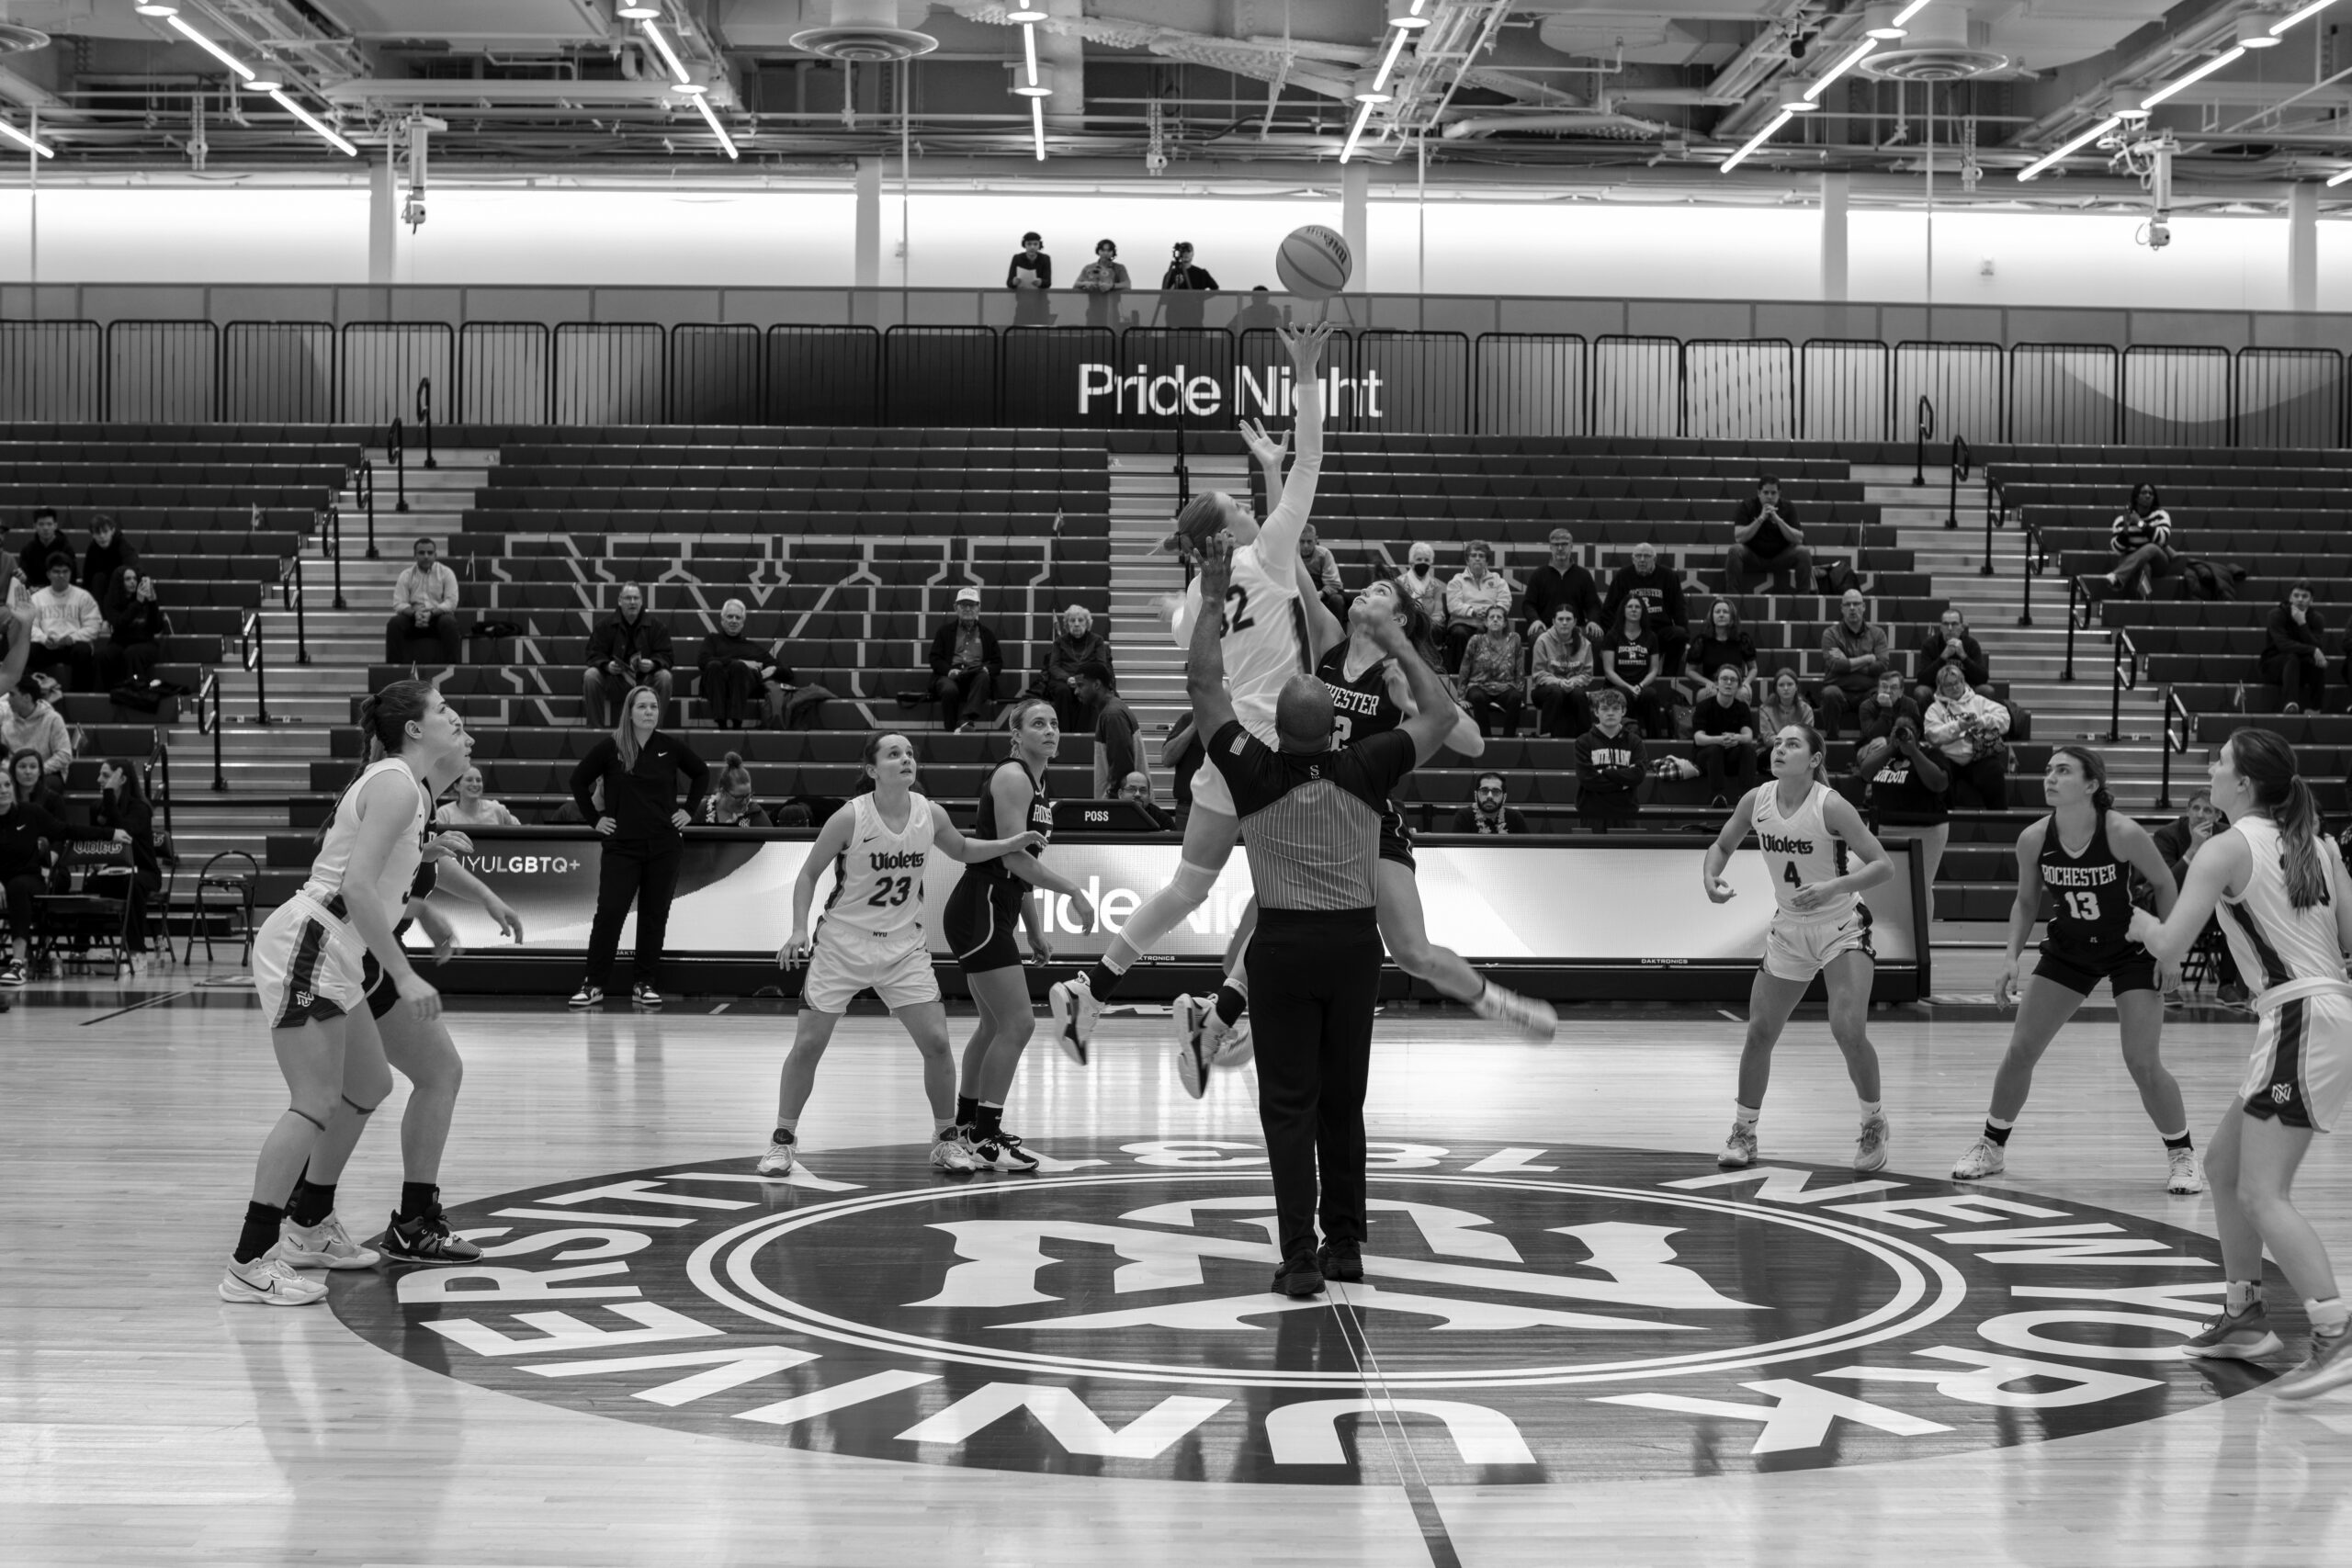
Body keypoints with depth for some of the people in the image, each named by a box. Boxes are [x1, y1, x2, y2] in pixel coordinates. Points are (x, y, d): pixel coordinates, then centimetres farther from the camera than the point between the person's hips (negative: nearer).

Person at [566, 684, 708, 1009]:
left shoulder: (670, 747, 1)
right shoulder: (610, 747, -3)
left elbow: (702, 773, 17)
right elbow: (578, 779, 7)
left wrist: (689, 810, 10)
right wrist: (594, 818, 3)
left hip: (663, 846, 2)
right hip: (622, 845, -2)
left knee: (655, 916, 5)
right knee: (609, 912, -8)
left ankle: (646, 984, 13)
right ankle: (593, 984, -1)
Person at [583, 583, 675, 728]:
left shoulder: (655, 627, 3)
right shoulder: (606, 626, 4)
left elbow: (666, 656, -1)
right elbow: (594, 655, 1)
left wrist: (653, 664, -24)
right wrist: (607, 665, -22)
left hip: (645, 677, 0)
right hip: (613, 680, 0)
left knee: (665, 677, -29)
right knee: (590, 676, -26)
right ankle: (595, 726, -16)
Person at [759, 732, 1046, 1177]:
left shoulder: (931, 815, -6)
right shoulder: (850, 818, -17)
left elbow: (961, 850, 16)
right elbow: (808, 874, -6)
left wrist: (1009, 845, 1)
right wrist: (799, 930, -17)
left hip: (903, 946, 3)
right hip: (843, 943, -3)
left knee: (936, 1042, -4)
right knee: (808, 1044, -2)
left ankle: (946, 1139, 13)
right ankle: (783, 1140, 14)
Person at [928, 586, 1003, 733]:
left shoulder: (987, 634, 24)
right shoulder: (945, 631, 20)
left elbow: (998, 663, 18)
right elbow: (935, 659, 11)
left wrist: (987, 669, -7)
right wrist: (949, 670, -11)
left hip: (976, 678, 1)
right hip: (950, 676, -1)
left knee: (983, 677, -36)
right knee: (950, 690, -37)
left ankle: (967, 719, -49)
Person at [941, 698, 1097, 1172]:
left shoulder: (1037, 783, 16)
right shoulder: (1012, 777, -13)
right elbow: (1013, 855, -20)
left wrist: (1036, 931, 21)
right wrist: (1073, 890, -17)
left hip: (993, 914, 10)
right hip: (978, 913, -10)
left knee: (995, 1025, 18)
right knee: (1019, 1023, -10)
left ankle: (967, 1124, 31)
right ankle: (984, 1137, -4)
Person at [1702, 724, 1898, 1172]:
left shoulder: (1831, 806, -21)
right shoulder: (1756, 801, -7)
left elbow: (1883, 865, -21)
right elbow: (1722, 845, 10)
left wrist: (1833, 887, -35)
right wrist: (1710, 876, -12)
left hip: (1842, 929, -5)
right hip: (1788, 930, 5)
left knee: (1848, 1031, -18)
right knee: (1759, 1033, 4)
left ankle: (1874, 1125, 5)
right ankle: (1743, 1133, 21)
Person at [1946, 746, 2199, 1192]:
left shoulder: (2123, 833, -26)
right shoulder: (2033, 839, -15)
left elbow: (2166, 886, -10)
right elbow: (2026, 902, 2)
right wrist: (2011, 958, -9)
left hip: (2131, 950, -4)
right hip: (2068, 949, 4)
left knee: (2142, 1063, -10)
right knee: (2020, 1050, 1)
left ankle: (2183, 1154, 11)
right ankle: (1991, 1146, 20)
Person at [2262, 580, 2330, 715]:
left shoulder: (2316, 618, -3)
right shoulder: (2277, 615, -13)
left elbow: (2319, 647, -19)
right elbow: (2283, 644, -28)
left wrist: (2302, 624, -28)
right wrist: (2312, 650, -38)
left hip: (2301, 669, 3)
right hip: (2274, 664, -3)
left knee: (2320, 662, -28)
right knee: (2292, 657, -35)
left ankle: (2314, 709, -28)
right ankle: (2291, 703, -52)